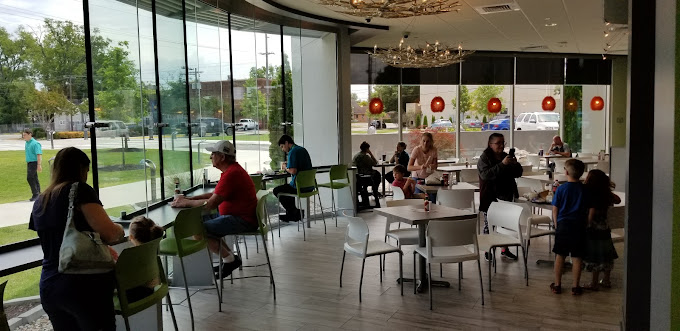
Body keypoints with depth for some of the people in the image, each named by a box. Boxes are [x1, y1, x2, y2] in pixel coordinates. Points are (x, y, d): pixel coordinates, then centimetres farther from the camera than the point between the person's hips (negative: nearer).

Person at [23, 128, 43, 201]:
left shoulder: (35, 143, -15)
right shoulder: (27, 143, 13)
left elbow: (39, 155, -19)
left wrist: (39, 165, -24)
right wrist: (27, 164, 23)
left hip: (34, 163, -9)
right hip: (29, 163, 9)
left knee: (30, 178, -14)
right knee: (34, 179, 11)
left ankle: (35, 194, -7)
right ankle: (38, 194, 16)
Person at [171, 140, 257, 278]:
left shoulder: (231, 174, -21)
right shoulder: (231, 170, 14)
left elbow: (211, 204, -23)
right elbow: (215, 194, 21)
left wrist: (186, 203, -10)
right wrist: (189, 198, 11)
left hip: (242, 220, -11)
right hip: (237, 216, 11)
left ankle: (229, 259, -2)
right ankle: (230, 257, 14)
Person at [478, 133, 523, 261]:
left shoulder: (506, 156, 13)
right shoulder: (484, 158, -6)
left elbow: (518, 173, 13)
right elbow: (486, 174, -23)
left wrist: (515, 164, -9)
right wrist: (502, 164, -29)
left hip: (506, 196, 6)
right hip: (491, 198, -6)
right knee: (489, 224, -1)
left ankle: (505, 249, 21)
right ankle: (488, 250, 9)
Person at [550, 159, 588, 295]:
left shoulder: (561, 189, -6)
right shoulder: (585, 190, -2)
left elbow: (555, 210, -3)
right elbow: (588, 212, 2)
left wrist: (557, 225, 8)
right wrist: (584, 224, 14)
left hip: (563, 224, -1)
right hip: (579, 226, 1)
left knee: (560, 256, 9)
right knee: (577, 258, 7)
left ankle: (557, 285, 15)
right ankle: (575, 286, 12)